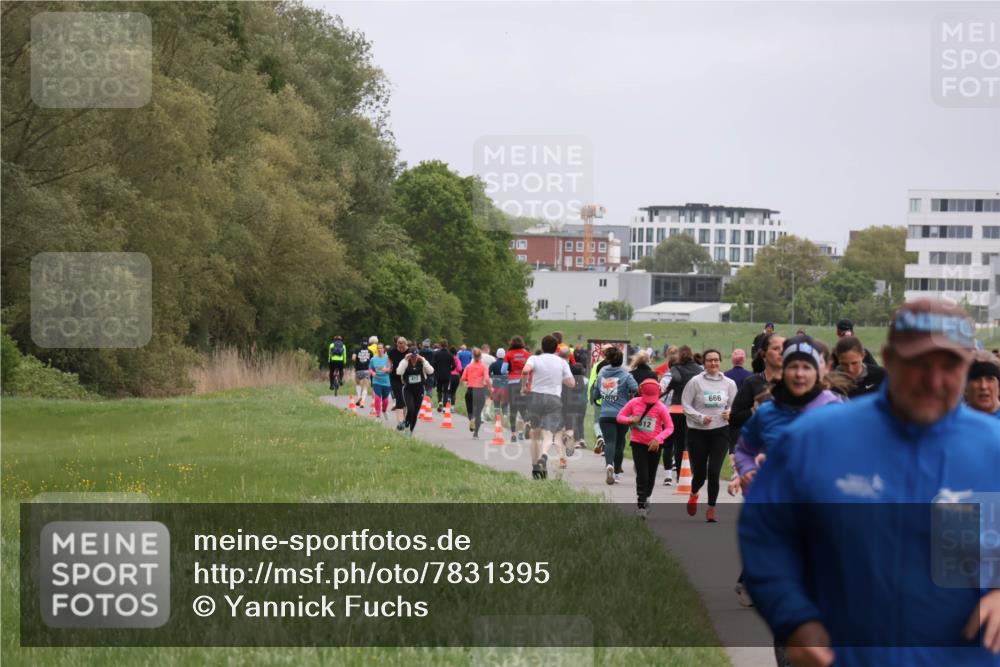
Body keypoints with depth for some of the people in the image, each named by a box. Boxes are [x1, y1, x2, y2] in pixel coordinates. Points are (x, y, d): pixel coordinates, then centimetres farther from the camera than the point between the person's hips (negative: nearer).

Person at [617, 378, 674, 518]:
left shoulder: (660, 407, -10)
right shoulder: (634, 403, -5)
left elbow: (670, 427, -8)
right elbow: (619, 417, 4)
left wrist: (658, 439, -23)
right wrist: (630, 420, -18)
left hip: (654, 445, 1)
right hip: (638, 443, -1)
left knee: (651, 475, 12)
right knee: (642, 475, -10)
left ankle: (645, 499, 34)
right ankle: (641, 505, -8)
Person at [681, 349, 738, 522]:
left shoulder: (729, 383, 5)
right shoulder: (696, 381, -4)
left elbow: (734, 405, 14)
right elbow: (685, 405, -4)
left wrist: (729, 413, -8)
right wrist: (700, 417, -17)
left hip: (720, 431, 1)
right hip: (697, 432, -1)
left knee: (714, 472, -10)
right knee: (699, 472, 5)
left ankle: (711, 509, 3)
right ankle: (694, 493, 41)